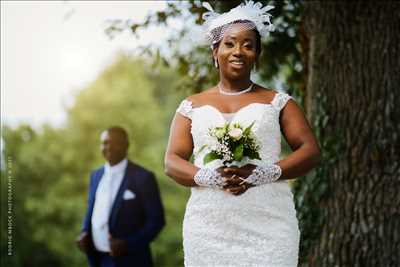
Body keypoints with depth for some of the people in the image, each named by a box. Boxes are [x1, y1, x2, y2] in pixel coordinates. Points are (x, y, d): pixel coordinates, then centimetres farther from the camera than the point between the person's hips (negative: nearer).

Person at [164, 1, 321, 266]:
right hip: (209, 227, 1)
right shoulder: (192, 106, 15)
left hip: (268, 226, -1)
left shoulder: (278, 103, 11)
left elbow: (311, 151, 3)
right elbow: (172, 162, 8)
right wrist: (209, 177, -13)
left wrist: (264, 174, -14)